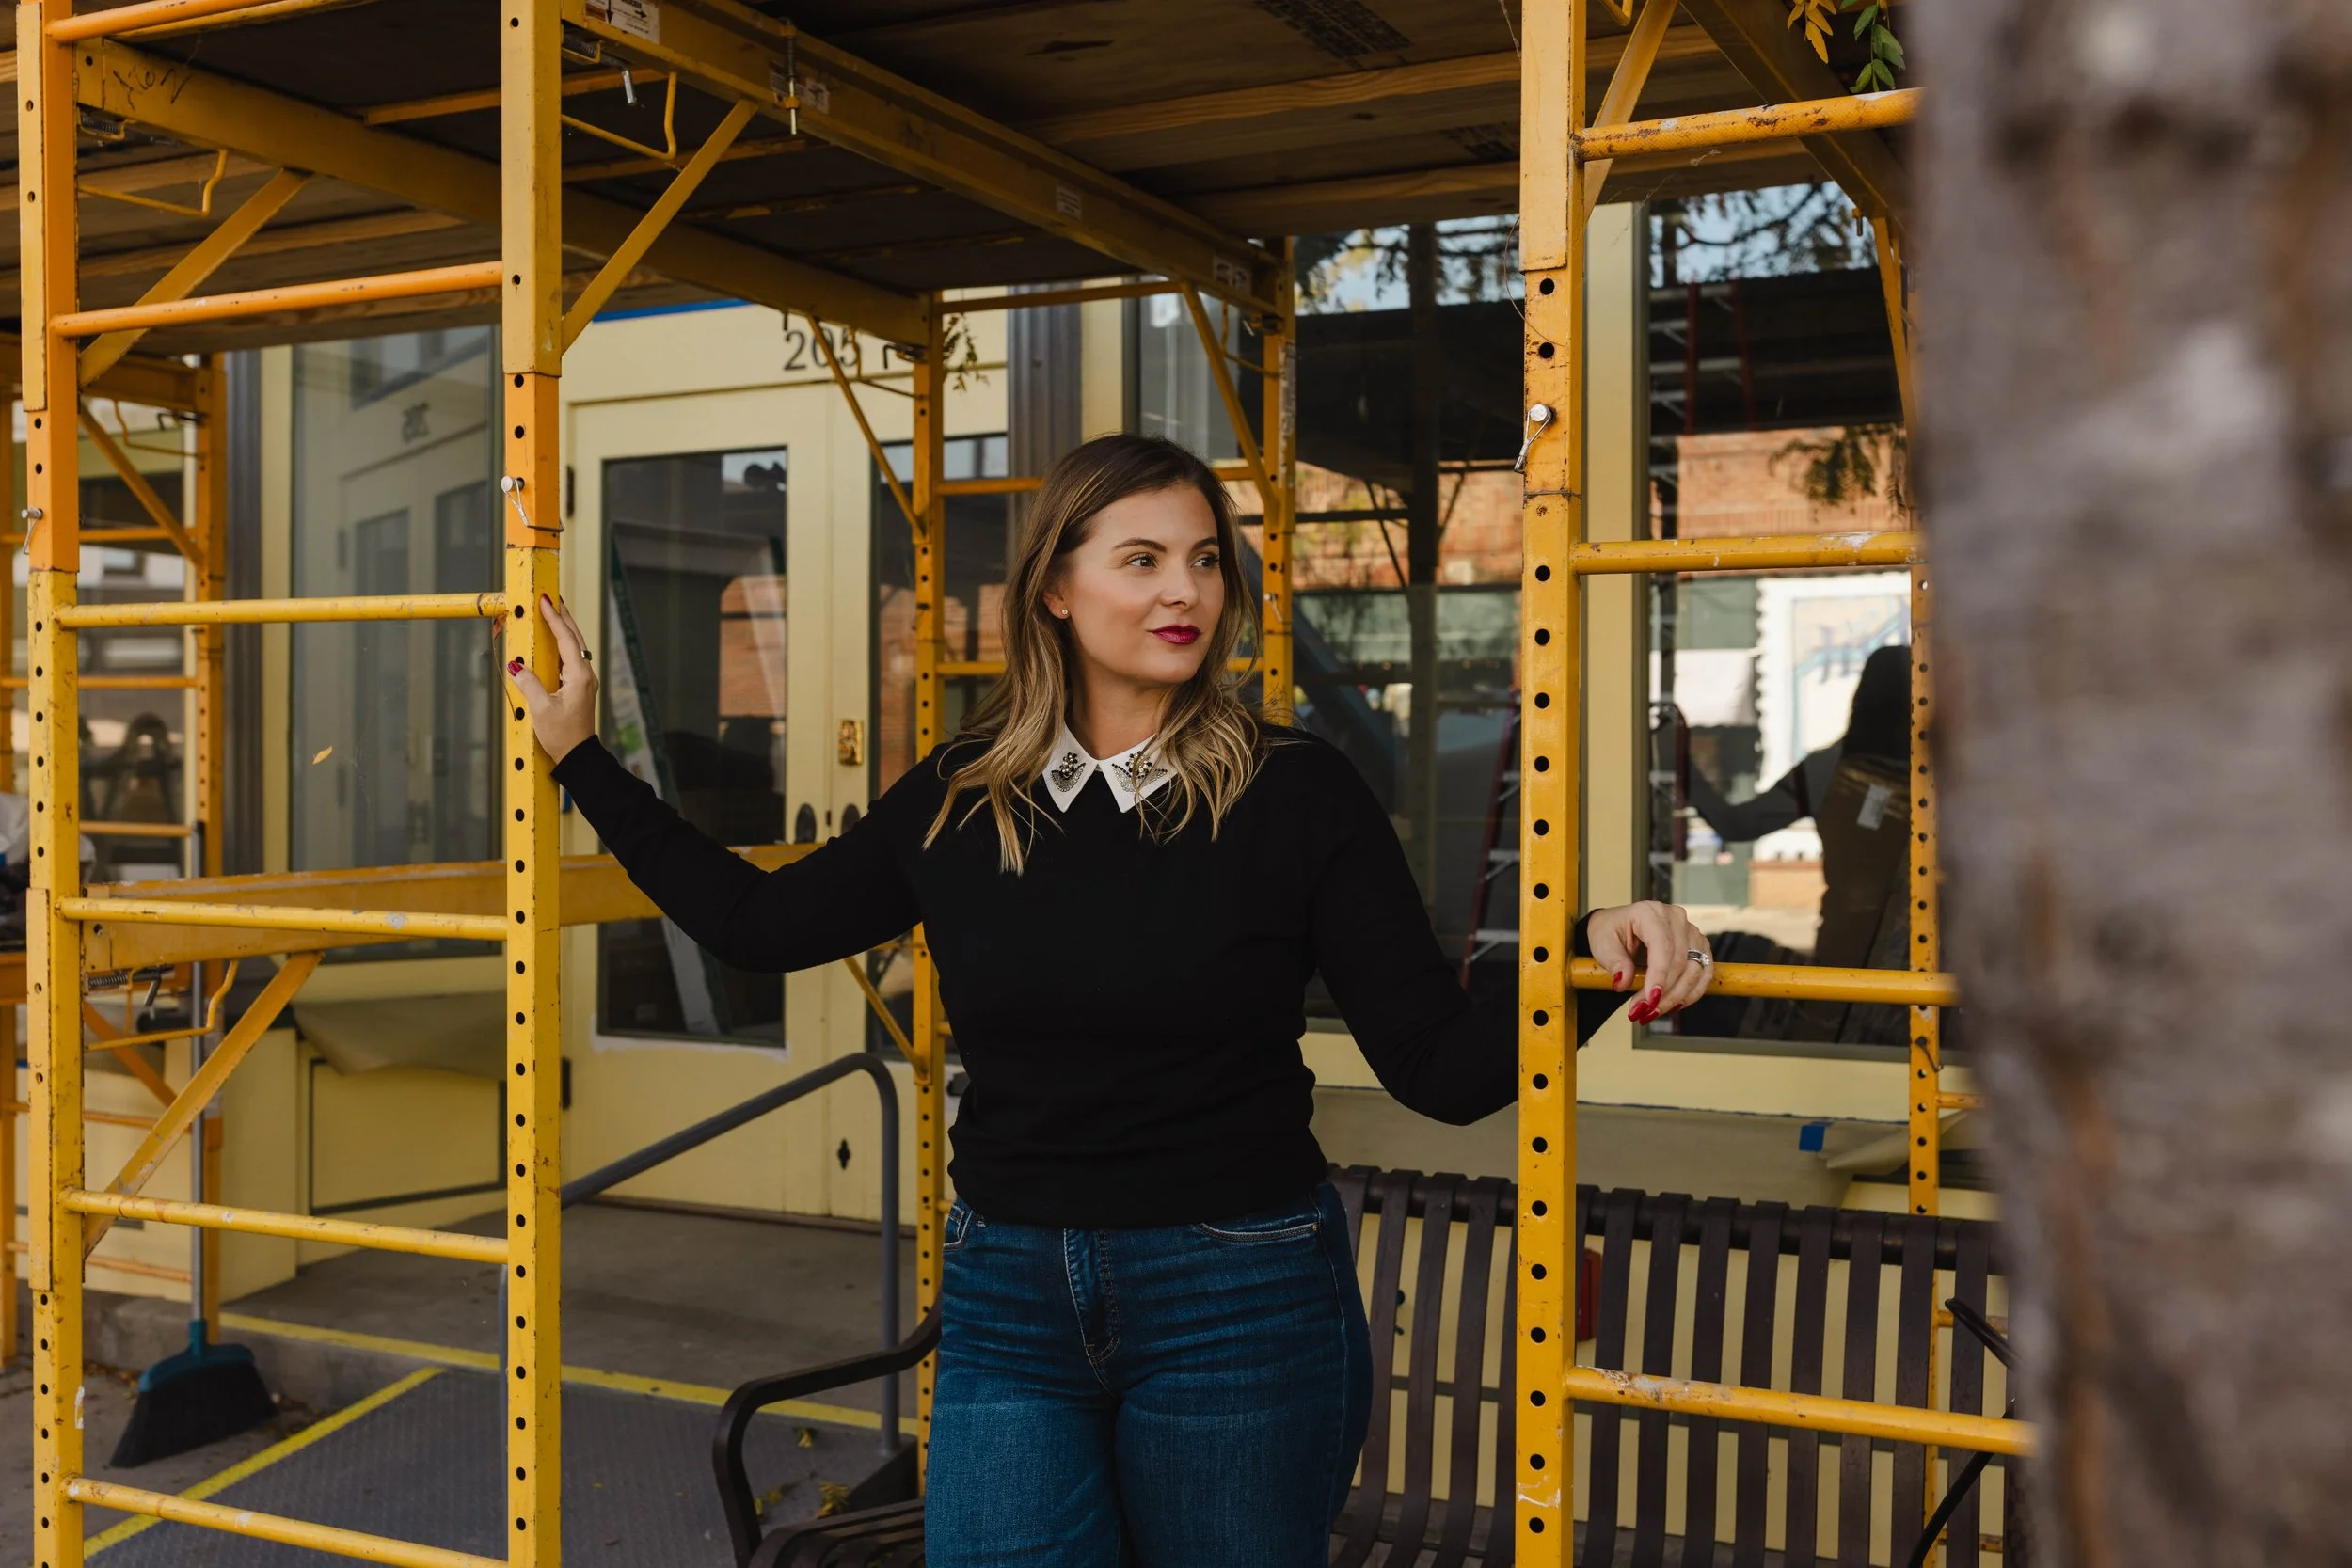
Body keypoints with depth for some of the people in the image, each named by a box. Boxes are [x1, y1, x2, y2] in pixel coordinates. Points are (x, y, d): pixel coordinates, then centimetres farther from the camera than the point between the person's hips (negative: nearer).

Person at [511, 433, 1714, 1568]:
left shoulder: (1295, 795, -8)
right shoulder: (961, 798, 2)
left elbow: (1439, 1066, -11)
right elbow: (757, 922, 14)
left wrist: (1594, 961, -29)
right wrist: (580, 754, 18)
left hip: (1238, 1307, -2)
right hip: (1007, 1300, 3)